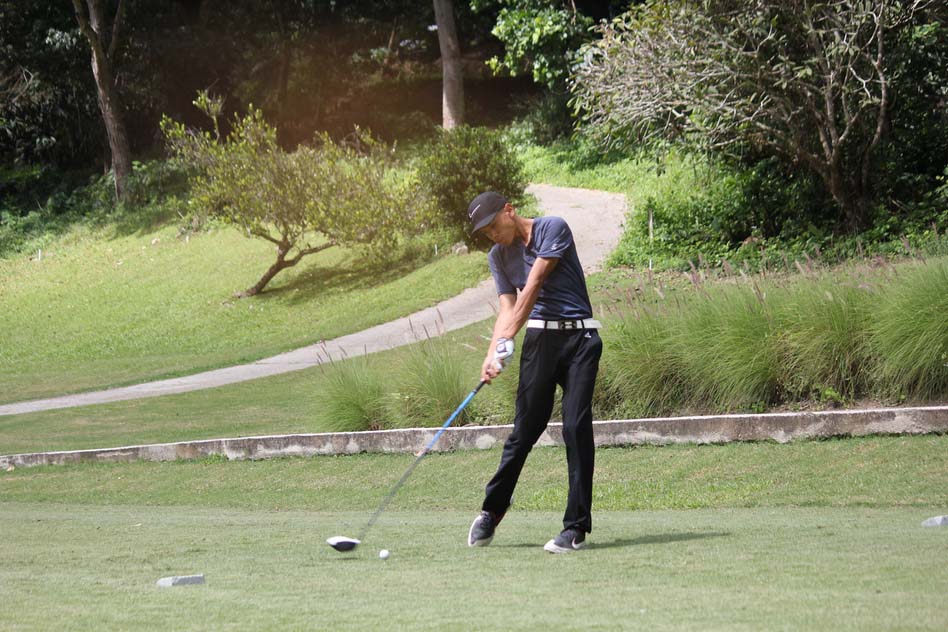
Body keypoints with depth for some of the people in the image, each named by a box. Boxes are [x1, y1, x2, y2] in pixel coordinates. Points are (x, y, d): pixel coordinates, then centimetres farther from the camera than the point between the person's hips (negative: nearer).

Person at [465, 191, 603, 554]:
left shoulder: (553, 229, -6)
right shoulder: (498, 256, 11)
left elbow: (533, 286, -13)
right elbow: (508, 308, 4)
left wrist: (507, 340, -17)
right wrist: (493, 353, -14)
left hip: (580, 337, -4)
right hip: (540, 339, 4)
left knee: (577, 428, -10)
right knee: (525, 429, 2)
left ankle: (576, 527, -8)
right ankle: (491, 512, 16)